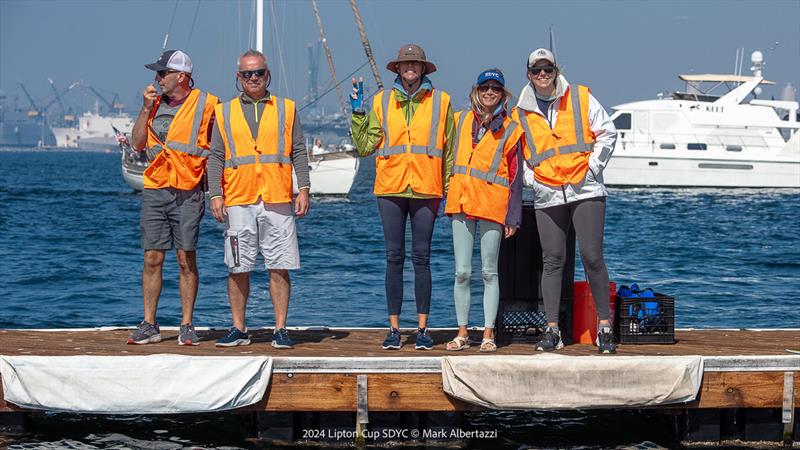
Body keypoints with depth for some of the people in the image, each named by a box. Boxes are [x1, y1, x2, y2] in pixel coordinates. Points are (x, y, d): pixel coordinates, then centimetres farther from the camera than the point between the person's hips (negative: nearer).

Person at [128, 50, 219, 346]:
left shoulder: (206, 105, -1)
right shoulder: (155, 105, 13)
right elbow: (138, 143, 6)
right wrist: (146, 108, -2)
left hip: (187, 194, -4)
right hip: (154, 191, 4)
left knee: (187, 260, -2)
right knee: (152, 259, 2)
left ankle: (187, 327, 5)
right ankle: (149, 325, 7)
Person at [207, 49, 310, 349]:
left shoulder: (286, 109, 11)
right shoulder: (225, 112, 12)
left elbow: (298, 153, 9)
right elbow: (216, 157, 9)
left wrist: (304, 189, -1)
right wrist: (215, 195, -1)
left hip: (277, 200, -1)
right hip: (238, 201, 1)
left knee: (280, 267, -2)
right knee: (237, 268, 2)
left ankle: (280, 329, 3)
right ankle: (239, 329, 11)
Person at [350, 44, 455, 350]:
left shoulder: (440, 101, 7)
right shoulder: (382, 102, 9)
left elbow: (449, 150, 8)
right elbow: (365, 146, 6)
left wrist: (449, 189, 3)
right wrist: (357, 112, -2)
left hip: (426, 189, -1)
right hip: (390, 188, 1)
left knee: (421, 258, 0)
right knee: (394, 258, 1)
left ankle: (423, 328, 5)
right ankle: (394, 328, 6)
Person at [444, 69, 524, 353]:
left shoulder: (510, 130, 2)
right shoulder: (461, 121, 11)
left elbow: (515, 176, 2)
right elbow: (451, 157, 20)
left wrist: (513, 217, -3)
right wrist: (450, 195, 13)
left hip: (492, 205, -3)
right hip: (461, 201, 3)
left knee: (489, 272, 1)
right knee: (462, 272, 2)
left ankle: (488, 333, 6)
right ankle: (462, 332, 8)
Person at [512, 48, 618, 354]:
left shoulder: (581, 98, 5)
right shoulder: (521, 114, 10)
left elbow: (607, 133, 6)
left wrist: (593, 167, -1)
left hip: (586, 190, -2)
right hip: (548, 195, 2)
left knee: (592, 257, -8)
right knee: (553, 261, 2)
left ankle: (604, 328, 0)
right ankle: (552, 329, 6)